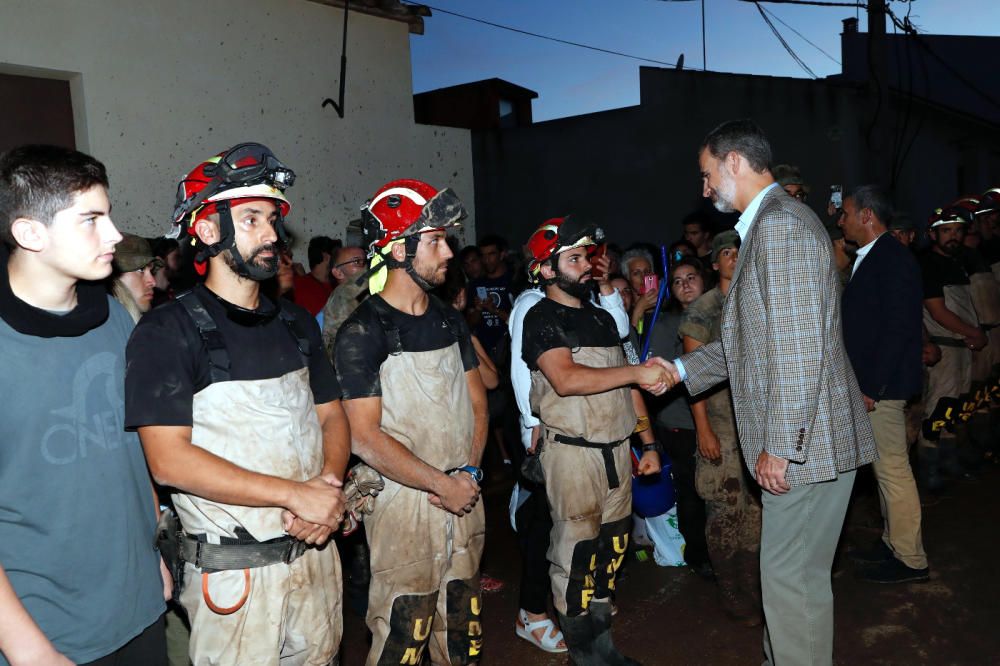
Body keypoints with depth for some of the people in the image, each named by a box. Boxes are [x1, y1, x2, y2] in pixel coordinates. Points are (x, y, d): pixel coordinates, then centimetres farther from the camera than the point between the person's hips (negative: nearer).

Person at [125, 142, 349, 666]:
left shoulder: (296, 324, 8)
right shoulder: (167, 332, -11)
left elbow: (332, 417, 10)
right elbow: (168, 460, -19)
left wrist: (329, 484, -12)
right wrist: (296, 494, -20)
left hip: (316, 555, 6)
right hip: (233, 575, -5)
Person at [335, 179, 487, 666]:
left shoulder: (450, 320, 10)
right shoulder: (362, 333, -11)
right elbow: (365, 438, -16)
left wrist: (470, 472, -3)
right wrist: (442, 484, -13)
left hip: (463, 495, 6)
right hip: (406, 503, -6)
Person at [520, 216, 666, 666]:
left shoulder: (602, 317, 16)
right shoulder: (542, 318, -7)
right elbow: (566, 379, -23)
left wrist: (648, 443, 14)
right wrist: (638, 371, -21)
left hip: (616, 450, 7)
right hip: (572, 453, -7)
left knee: (610, 550, 12)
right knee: (575, 555, -1)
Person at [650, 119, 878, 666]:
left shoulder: (781, 223, -16)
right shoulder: (766, 225, 16)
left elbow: (800, 348, -23)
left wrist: (779, 447, -20)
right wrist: (683, 369, 17)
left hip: (804, 441, -10)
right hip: (790, 440, 10)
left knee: (791, 578, 0)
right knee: (786, 570, 19)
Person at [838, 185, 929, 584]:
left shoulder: (893, 259, -14)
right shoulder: (869, 258, 15)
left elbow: (898, 327, -21)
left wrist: (872, 387, -21)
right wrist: (865, 382, 14)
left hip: (882, 385, -10)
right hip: (869, 382, 10)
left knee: (892, 469, -1)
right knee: (885, 468, 17)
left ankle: (910, 560, 11)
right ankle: (893, 543, 29)